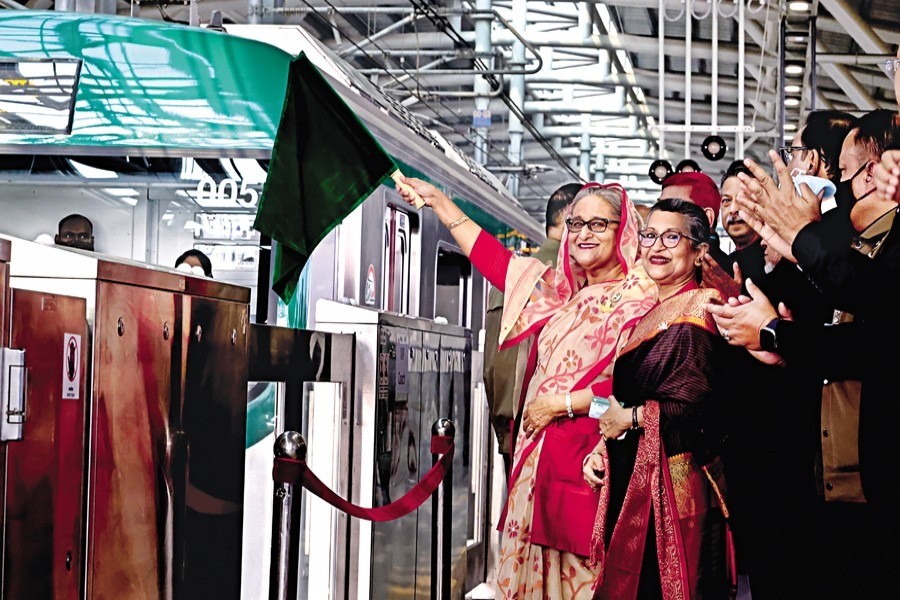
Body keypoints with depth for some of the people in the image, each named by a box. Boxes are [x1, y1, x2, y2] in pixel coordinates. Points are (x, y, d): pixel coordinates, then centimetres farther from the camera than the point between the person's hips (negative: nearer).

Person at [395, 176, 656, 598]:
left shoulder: (639, 297, -7)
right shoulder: (561, 290, 15)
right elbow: (494, 259, 22)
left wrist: (561, 403, -11)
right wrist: (437, 200, 23)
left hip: (588, 461, -7)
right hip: (540, 456, 7)